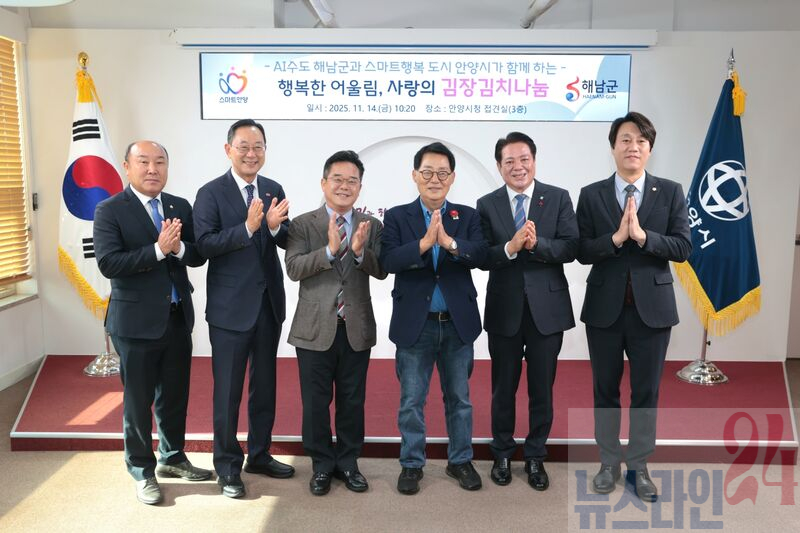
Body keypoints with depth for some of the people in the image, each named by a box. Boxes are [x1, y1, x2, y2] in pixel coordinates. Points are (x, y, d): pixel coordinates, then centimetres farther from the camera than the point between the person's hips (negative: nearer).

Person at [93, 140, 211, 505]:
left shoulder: (181, 207, 6)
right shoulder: (110, 210, -8)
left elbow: (198, 257, 2)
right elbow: (108, 263, -18)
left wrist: (179, 247, -19)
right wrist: (158, 249, -26)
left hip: (178, 318, 5)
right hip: (136, 321, -4)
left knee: (175, 394, 17)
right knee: (138, 399, 8)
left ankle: (172, 457, 36)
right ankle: (142, 471, 26)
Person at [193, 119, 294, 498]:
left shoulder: (274, 190, 6)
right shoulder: (211, 193, -8)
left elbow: (288, 242, 1)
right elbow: (204, 244, -18)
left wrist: (275, 226, -19)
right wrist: (247, 227, -28)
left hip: (269, 303, 5)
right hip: (231, 306, -5)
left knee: (265, 385, 16)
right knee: (228, 390, 5)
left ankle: (259, 455, 34)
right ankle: (227, 466, 22)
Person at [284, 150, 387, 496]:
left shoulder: (372, 226, 4)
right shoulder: (303, 224, -2)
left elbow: (381, 271, -6)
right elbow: (293, 269, -14)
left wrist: (360, 250, -25)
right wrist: (329, 249, -27)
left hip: (357, 329, 2)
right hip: (315, 328, -1)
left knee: (352, 401, 13)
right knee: (315, 402, 9)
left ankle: (348, 462, 31)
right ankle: (322, 464, 28)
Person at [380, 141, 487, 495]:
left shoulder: (468, 216, 3)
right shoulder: (396, 217, -1)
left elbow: (481, 255, -14)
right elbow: (388, 260, -16)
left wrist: (450, 242, -31)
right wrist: (424, 243, -30)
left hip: (458, 323, 2)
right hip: (414, 324, -1)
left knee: (459, 397, 15)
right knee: (411, 400, 9)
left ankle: (461, 461, 32)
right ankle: (411, 464, 27)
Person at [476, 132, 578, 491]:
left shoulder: (558, 198, -1)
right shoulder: (487, 205, 0)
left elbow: (570, 248, -10)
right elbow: (482, 259, -8)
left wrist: (536, 243, -26)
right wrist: (510, 247, -26)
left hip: (547, 307, 0)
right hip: (504, 309, 0)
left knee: (542, 389, 11)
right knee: (503, 388, 14)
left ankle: (535, 457, 30)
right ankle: (502, 455, 33)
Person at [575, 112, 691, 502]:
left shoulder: (670, 192, 1)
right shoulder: (591, 195, 0)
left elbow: (683, 247, -6)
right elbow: (581, 252, -5)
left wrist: (642, 235, -21)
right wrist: (616, 238, -21)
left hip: (651, 306, 0)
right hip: (604, 307, 0)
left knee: (646, 392, 9)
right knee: (605, 389, 11)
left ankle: (638, 466, 26)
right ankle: (609, 463, 28)